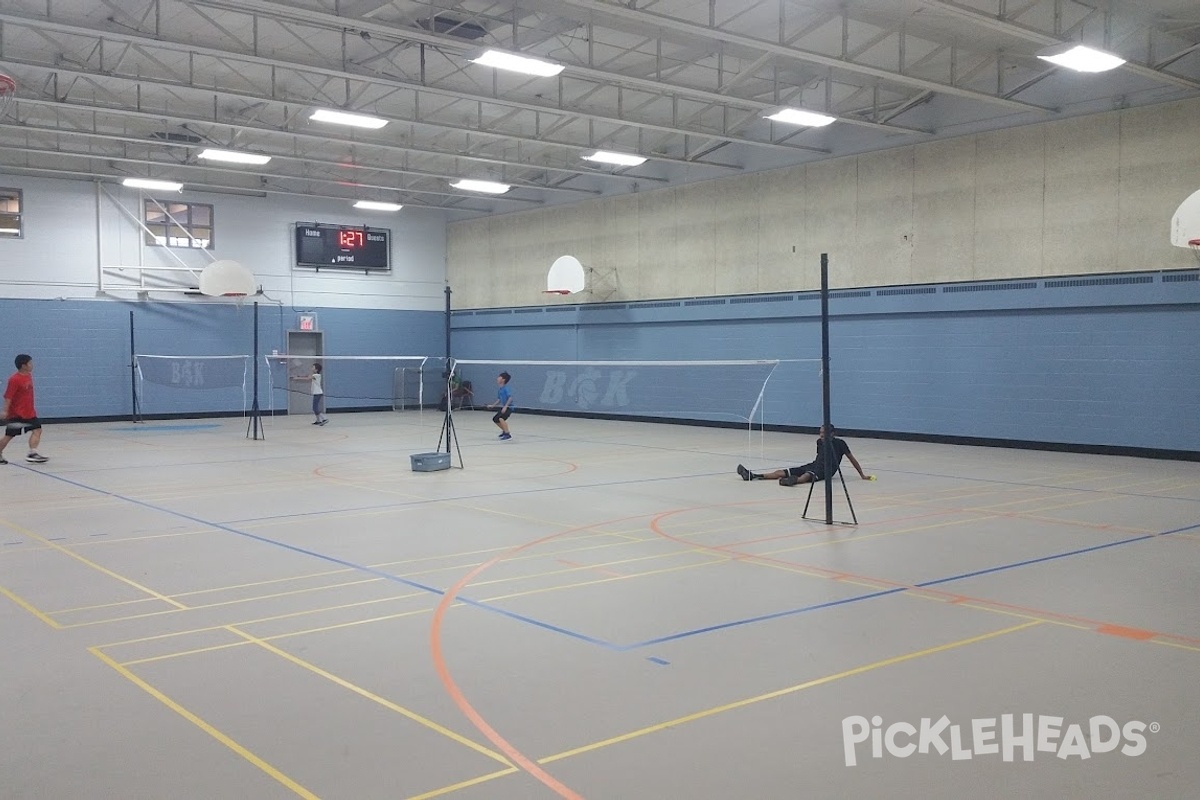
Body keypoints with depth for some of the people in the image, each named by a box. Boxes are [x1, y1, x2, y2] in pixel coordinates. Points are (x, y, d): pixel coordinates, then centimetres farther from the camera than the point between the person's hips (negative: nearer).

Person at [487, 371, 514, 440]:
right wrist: (493, 405, 12)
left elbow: (510, 398, -28)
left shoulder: (506, 388, -19)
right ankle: (504, 431, 33)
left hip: (509, 407, -10)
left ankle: (508, 434, -20)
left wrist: (505, 407, -33)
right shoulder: (499, 389, 7)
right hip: (503, 407, 10)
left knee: (501, 418, -28)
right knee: (495, 419, 15)